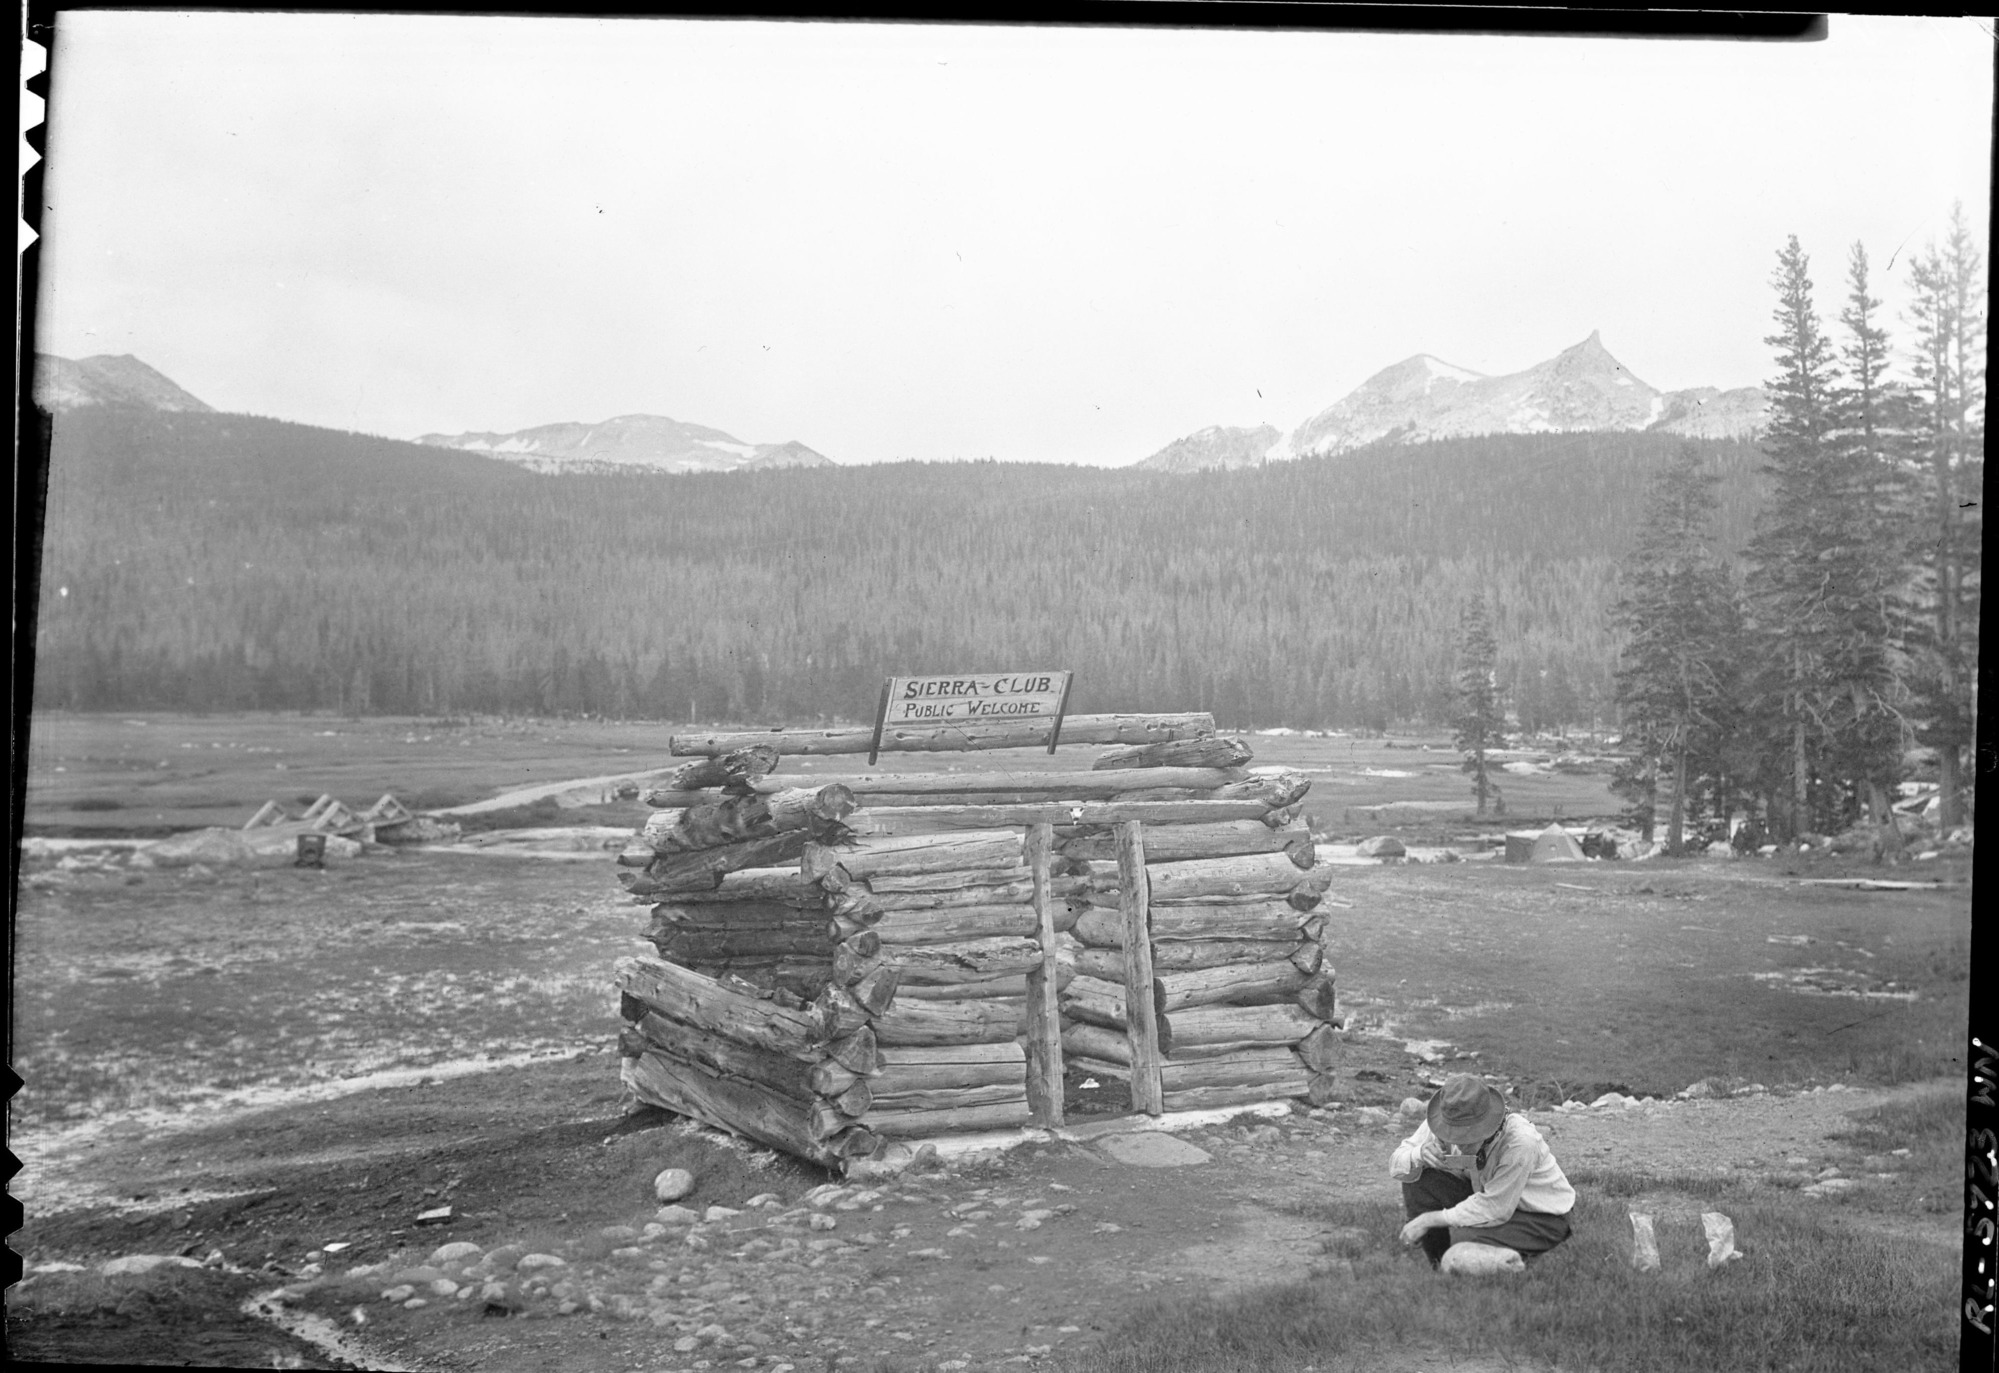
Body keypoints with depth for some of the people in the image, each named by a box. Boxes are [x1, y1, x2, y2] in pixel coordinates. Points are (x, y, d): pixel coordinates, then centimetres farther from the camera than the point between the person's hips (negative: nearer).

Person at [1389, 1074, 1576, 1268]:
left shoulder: (1521, 1141, -35)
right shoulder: (1448, 1120, -19)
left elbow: (1495, 1210, -31)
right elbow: (1396, 1167, -11)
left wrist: (1429, 1219, -26)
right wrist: (1418, 1155, -36)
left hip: (1544, 1219, -6)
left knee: (1465, 1237, -32)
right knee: (1419, 1180, -17)